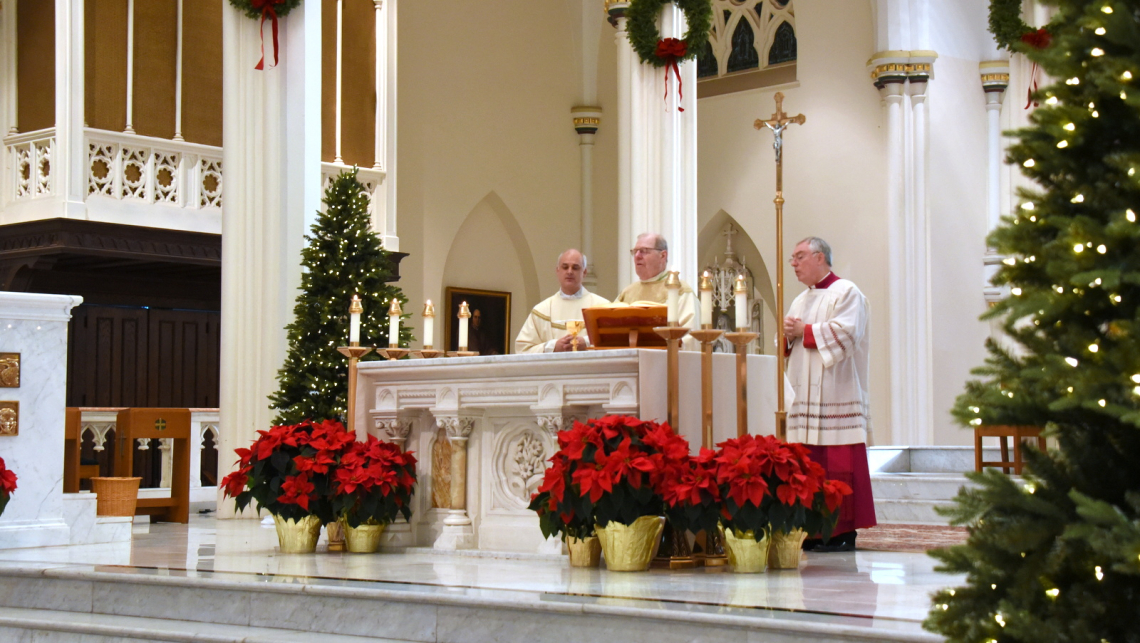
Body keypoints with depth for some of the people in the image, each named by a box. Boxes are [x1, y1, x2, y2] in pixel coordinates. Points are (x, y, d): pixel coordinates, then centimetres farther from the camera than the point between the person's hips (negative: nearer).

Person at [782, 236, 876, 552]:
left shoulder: (846, 293, -1)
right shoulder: (800, 301, 23)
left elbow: (846, 333, -16)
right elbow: (787, 346, 24)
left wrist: (805, 331, -9)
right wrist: (788, 336, 2)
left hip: (837, 398, -8)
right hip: (806, 399, 8)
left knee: (839, 466, -9)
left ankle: (844, 533, -7)